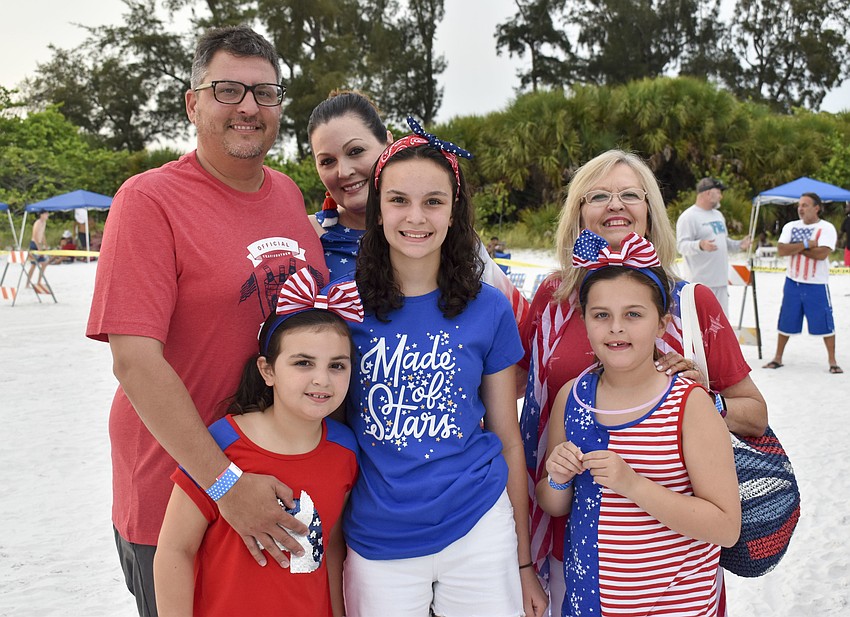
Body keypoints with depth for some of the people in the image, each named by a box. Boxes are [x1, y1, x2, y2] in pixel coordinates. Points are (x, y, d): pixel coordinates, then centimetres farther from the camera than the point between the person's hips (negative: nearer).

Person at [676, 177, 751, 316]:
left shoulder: (718, 215, 18)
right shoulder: (689, 216, -11)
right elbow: (682, 245, -18)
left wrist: (738, 245, 7)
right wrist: (700, 245, -36)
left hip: (721, 280, 9)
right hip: (702, 282, -9)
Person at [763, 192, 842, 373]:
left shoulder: (827, 228, -6)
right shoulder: (790, 227, 6)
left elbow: (822, 253, -20)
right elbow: (781, 250, -9)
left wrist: (796, 247, -13)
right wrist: (807, 244, -17)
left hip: (817, 284, -3)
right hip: (792, 282, 3)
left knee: (825, 323, 0)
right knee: (786, 322, 9)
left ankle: (832, 361, 12)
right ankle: (778, 358, 21)